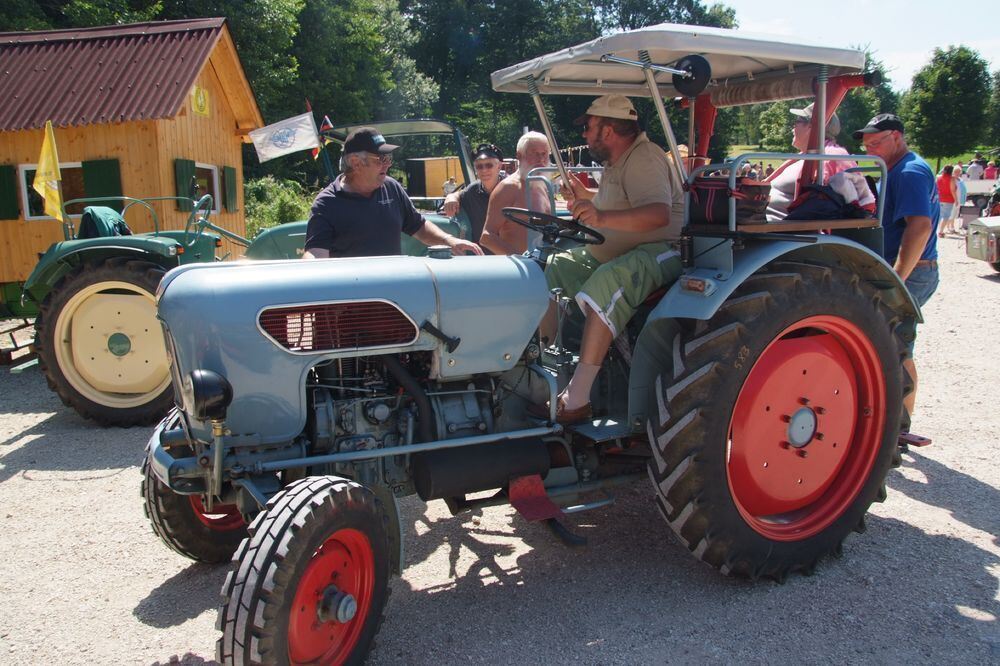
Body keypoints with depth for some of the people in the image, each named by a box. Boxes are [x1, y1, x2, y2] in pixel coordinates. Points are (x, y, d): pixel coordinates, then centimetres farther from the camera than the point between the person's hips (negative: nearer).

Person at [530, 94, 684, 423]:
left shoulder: (644, 158, -17)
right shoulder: (617, 160, 15)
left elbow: (658, 213, -34)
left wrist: (602, 217, -46)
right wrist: (585, 196, 18)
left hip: (656, 252, -11)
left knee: (606, 284, -38)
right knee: (553, 268, 8)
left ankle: (576, 400, -40)